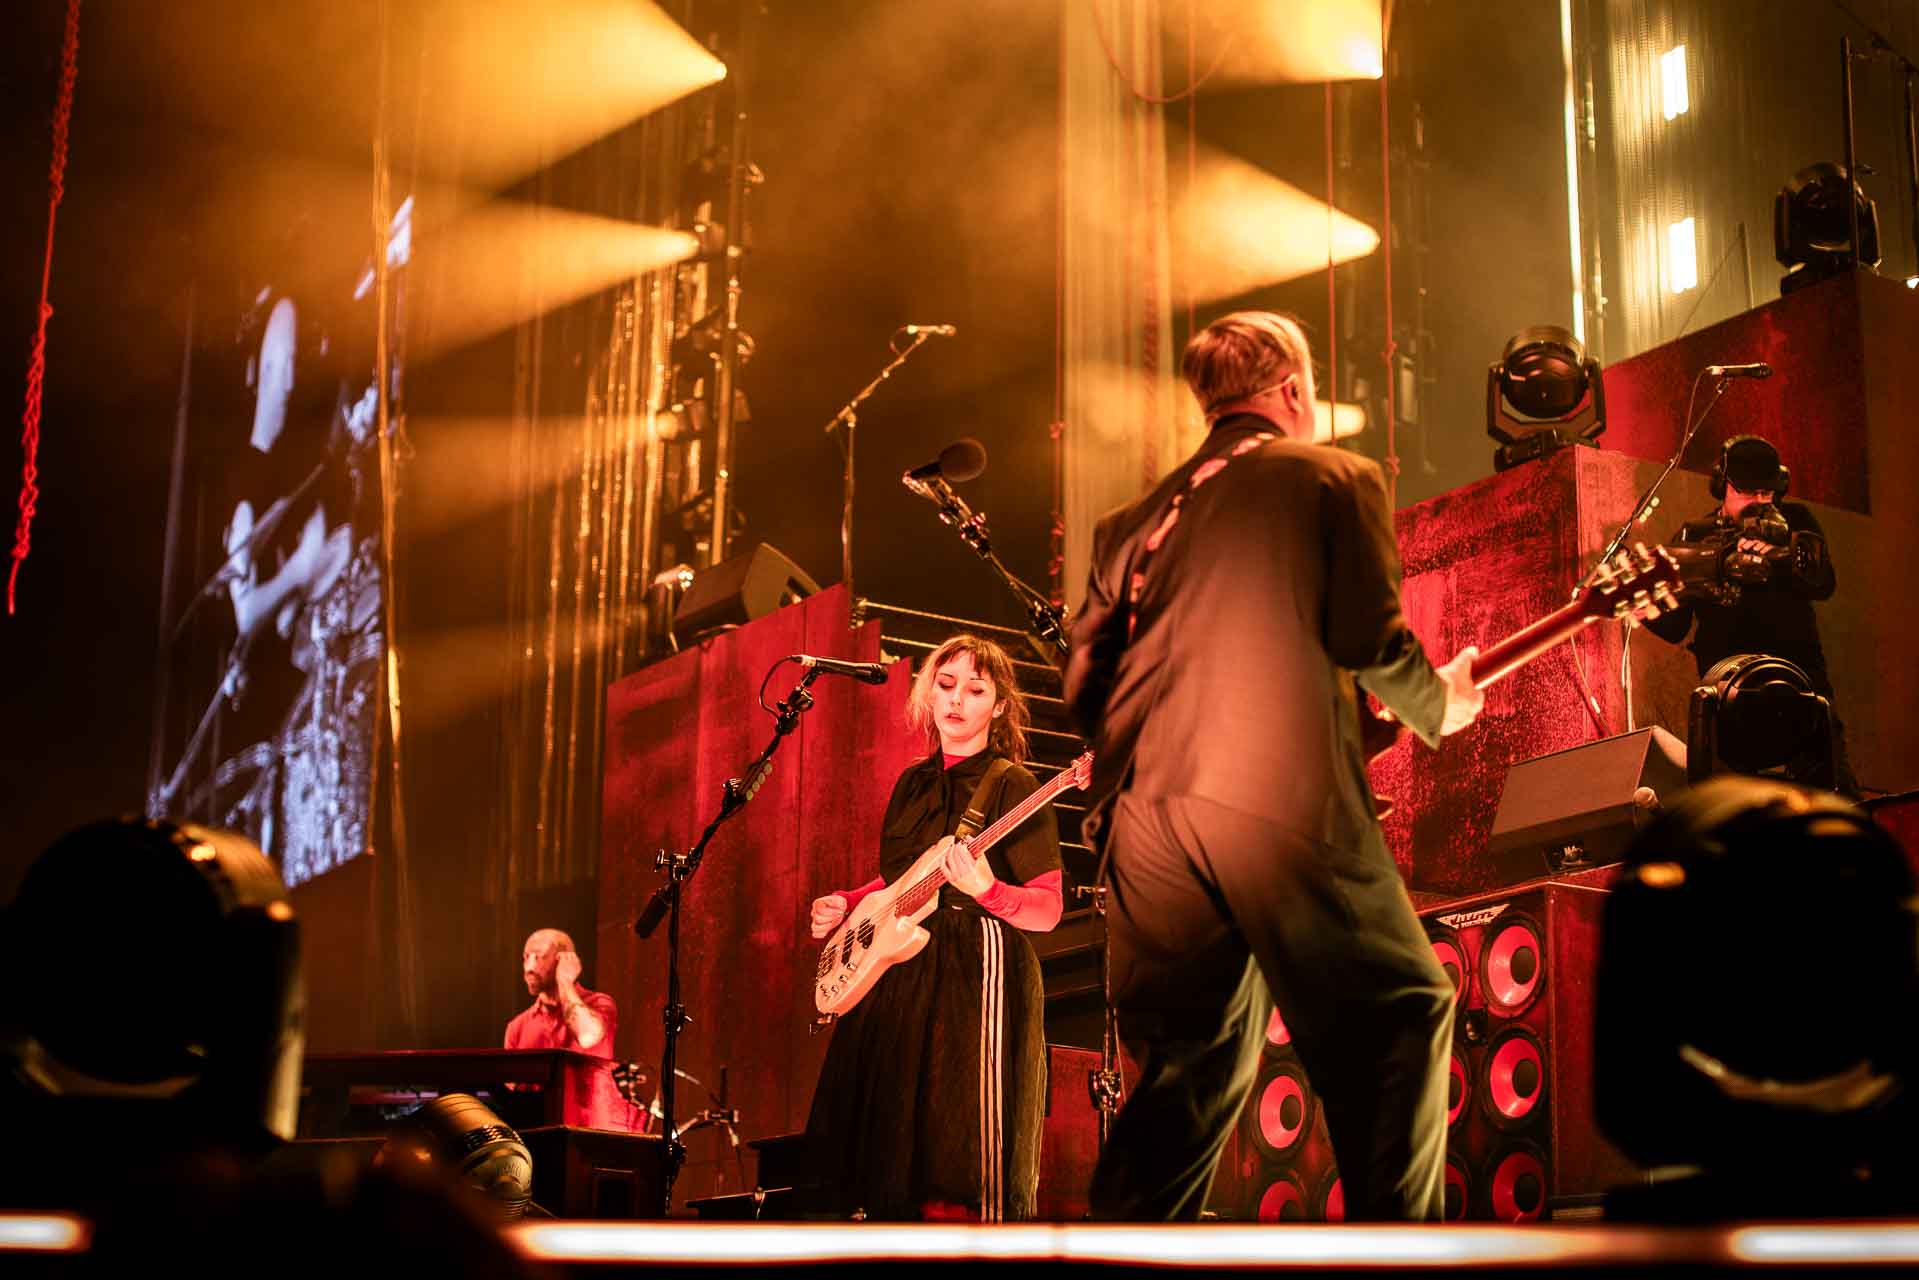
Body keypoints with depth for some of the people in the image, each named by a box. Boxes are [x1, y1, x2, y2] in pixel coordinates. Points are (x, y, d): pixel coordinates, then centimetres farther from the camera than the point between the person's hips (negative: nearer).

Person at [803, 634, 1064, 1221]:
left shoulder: (1012, 787, -5)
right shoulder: (913, 783, 15)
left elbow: (1048, 909, -9)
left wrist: (986, 890, -27)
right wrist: (844, 905, 9)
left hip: (975, 976, -7)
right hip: (897, 973, 7)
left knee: (960, 1146, -11)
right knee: (892, 1149, 8)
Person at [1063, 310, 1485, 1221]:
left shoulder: (1137, 519, 21)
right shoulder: (1334, 478, 9)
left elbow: (1083, 687, 16)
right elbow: (1373, 642, -1)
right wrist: (1442, 706, 18)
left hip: (1146, 816, 5)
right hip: (1283, 804, -5)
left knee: (1189, 1062, 13)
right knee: (1401, 1017, 7)